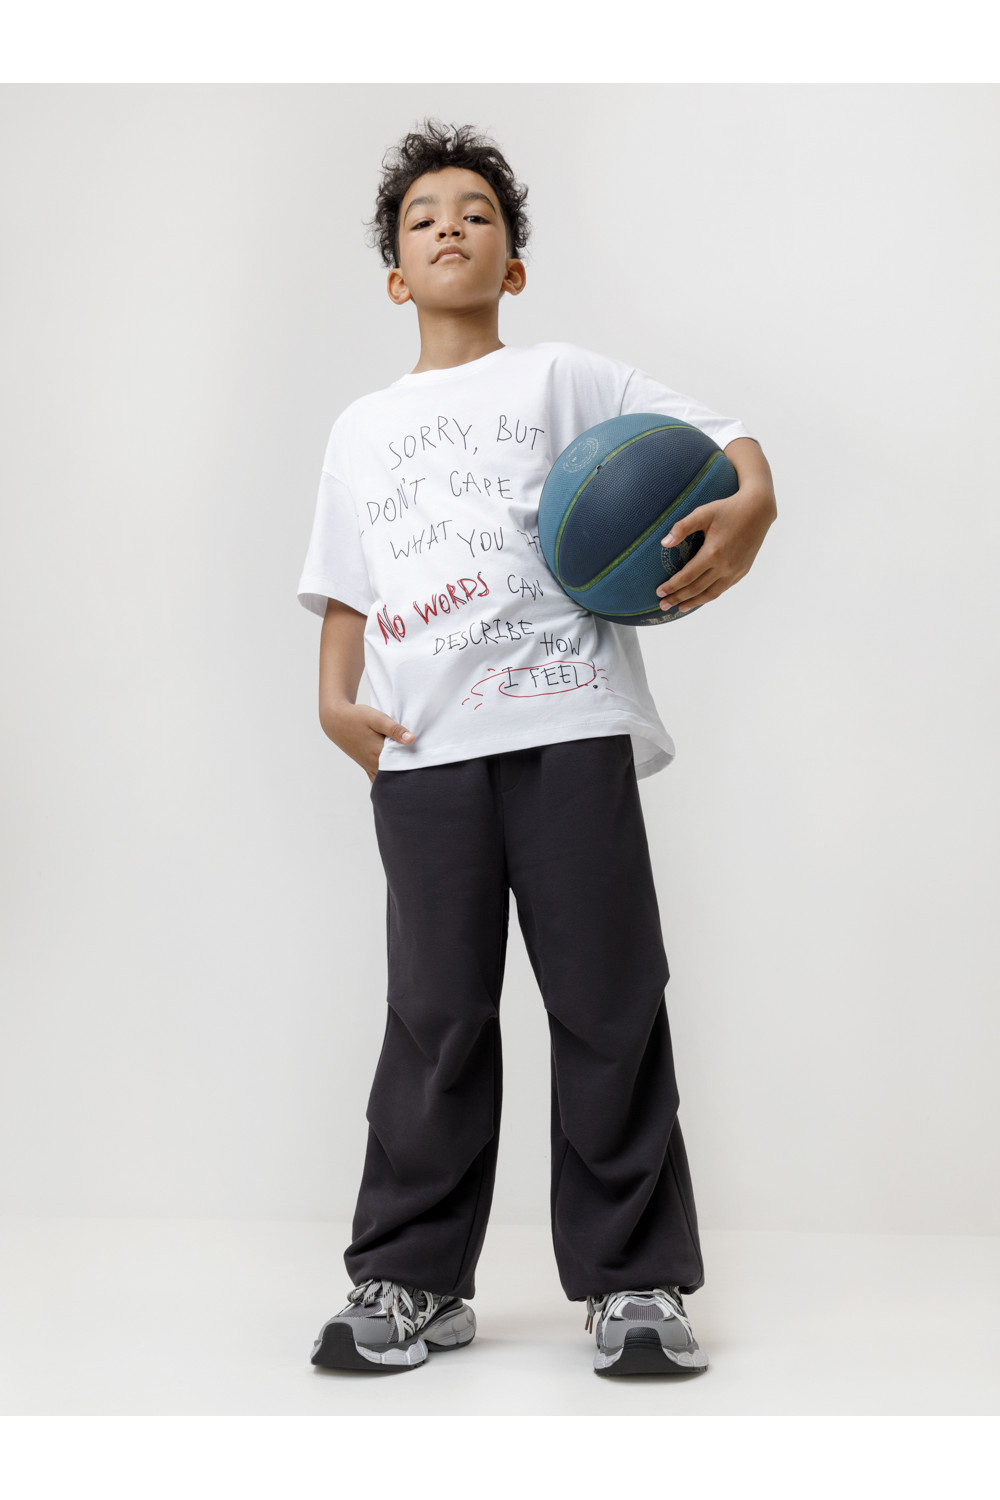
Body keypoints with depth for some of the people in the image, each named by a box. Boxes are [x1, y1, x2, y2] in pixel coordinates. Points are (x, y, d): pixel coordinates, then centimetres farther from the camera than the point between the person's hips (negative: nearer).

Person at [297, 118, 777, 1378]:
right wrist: (336, 698, 4)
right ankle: (412, 1282, 12)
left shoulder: (559, 378, 13)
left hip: (568, 723, -2)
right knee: (435, 1014, 2)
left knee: (608, 1004, -1)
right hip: (423, 752, 3)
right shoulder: (360, 428, 25)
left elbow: (723, 436, 5)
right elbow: (346, 591, 22)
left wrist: (748, 509, -18)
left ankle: (634, 1280, 8)